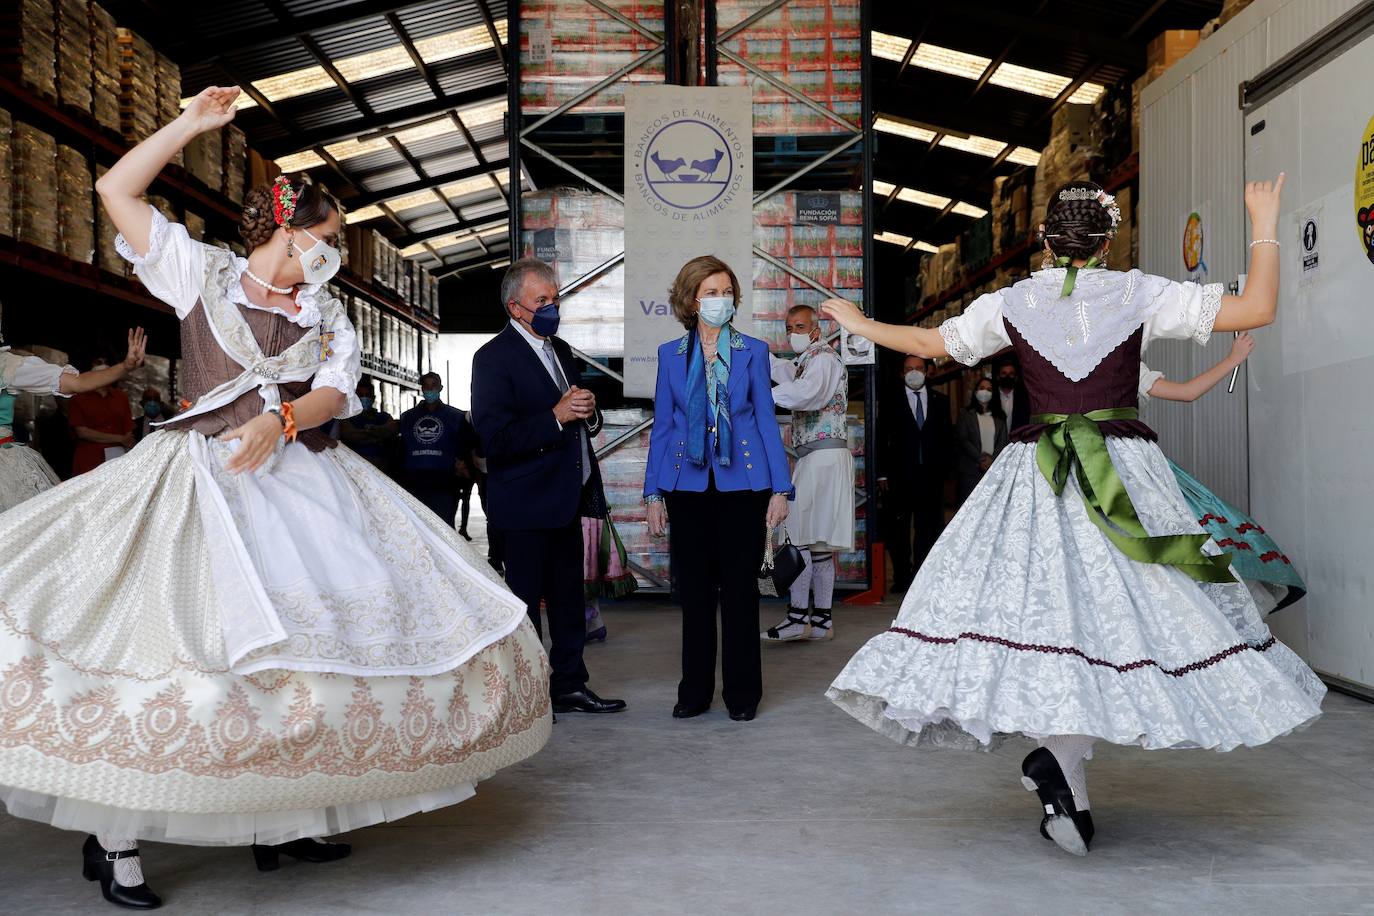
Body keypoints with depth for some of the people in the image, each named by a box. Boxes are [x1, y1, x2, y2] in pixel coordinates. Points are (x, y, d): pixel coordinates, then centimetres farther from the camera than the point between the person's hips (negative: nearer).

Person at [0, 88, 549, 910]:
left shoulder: (327, 313, 17)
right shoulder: (201, 273, 8)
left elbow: (337, 390, 2)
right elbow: (117, 191, 5)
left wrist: (280, 419, -18)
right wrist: (191, 124, 3)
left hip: (302, 479, 5)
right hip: (205, 473, -4)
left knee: (314, 631, -1)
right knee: (173, 629, -13)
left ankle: (280, 819, 11)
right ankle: (115, 836, -3)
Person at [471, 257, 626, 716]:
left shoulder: (560, 350, 16)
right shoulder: (494, 357, -11)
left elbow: (579, 422, 24)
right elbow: (494, 438, -20)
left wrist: (589, 413, 0)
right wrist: (555, 417, -24)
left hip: (567, 499, 8)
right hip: (526, 503, -8)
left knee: (569, 598, 14)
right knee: (524, 601, 1)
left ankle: (569, 685, 24)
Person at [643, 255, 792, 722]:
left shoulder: (753, 351, 5)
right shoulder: (670, 355, 7)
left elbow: (766, 420, 4)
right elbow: (662, 426, 8)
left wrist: (780, 489, -2)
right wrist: (653, 494, 2)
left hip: (742, 483, -1)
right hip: (689, 484, 1)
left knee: (740, 588, 3)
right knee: (694, 590, 6)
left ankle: (742, 692, 14)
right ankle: (695, 691, 18)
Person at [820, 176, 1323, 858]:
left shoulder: (1011, 303, 5)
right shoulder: (1140, 294, 1)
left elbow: (930, 342, 17)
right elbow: (1259, 308, 0)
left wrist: (857, 323, 33)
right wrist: (1265, 226, 14)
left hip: (1036, 475, 2)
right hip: (1124, 468, -1)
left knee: (1044, 609, 1)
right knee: (1121, 612, 3)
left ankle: (1066, 787, -8)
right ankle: (1063, 753, -15)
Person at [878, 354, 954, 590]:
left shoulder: (940, 402, 12)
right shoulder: (891, 402, 5)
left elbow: (948, 438, 13)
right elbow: (882, 440, 3)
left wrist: (944, 470, 3)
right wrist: (882, 474, -4)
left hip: (931, 477, 2)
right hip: (899, 478, -2)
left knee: (928, 529, 2)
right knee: (898, 530, 2)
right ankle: (901, 577, 10)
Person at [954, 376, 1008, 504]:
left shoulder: (999, 417, 15)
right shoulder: (966, 414, 7)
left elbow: (1003, 441, 8)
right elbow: (963, 439, -2)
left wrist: (992, 459, -8)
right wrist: (980, 459, -9)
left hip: (994, 468, 2)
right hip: (971, 469, -2)